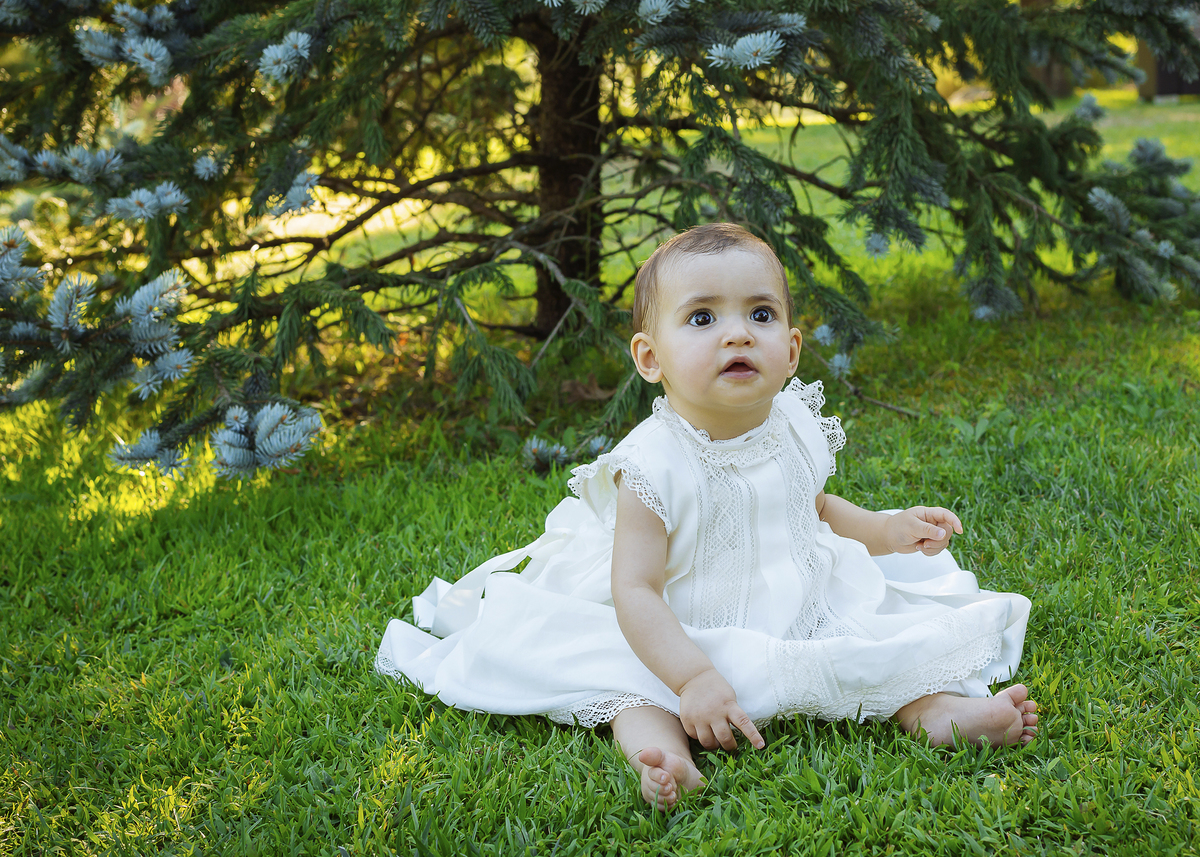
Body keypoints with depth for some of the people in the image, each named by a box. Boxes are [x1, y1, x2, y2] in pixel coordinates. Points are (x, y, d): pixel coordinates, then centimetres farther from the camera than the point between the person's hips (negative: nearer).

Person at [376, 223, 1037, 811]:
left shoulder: (796, 428, -7)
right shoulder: (655, 466, -26)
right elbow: (635, 591, -28)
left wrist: (887, 531, 2)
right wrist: (693, 678, -38)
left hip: (803, 613, 5)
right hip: (686, 638, -5)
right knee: (628, 683, -27)